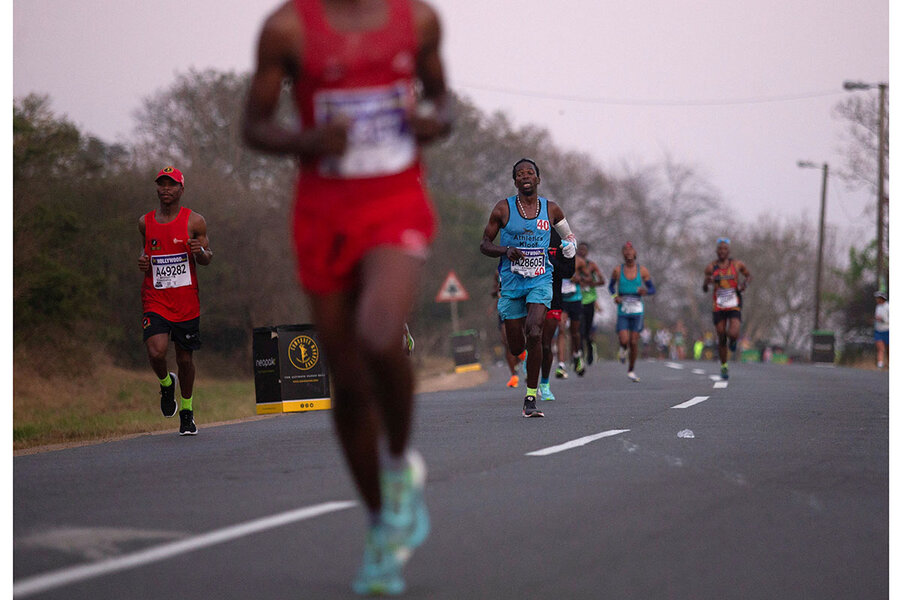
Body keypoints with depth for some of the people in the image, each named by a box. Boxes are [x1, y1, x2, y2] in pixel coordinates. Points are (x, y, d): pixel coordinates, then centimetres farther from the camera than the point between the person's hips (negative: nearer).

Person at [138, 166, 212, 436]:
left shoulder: (194, 221, 1)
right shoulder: (145, 222, 8)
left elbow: (207, 259, 5)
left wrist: (200, 251, -18)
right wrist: (142, 261, 2)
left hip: (186, 300, -1)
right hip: (155, 300, 1)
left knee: (185, 358, 6)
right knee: (156, 352, -19)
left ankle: (187, 411, 26)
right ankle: (166, 383, 15)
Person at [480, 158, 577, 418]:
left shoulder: (551, 209, 4)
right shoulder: (503, 209, -1)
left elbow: (568, 234, 21)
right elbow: (484, 244, 3)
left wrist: (570, 245, -2)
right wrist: (506, 250, -17)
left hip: (540, 280, 0)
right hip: (511, 282, 1)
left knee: (534, 334, -22)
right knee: (516, 346, 3)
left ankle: (531, 397, -16)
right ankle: (528, 369, 43)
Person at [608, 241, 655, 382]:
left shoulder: (642, 270, 0)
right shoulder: (618, 270, 0)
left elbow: (653, 289, 6)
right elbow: (611, 285, 15)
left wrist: (645, 291, -17)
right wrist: (614, 296, -5)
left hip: (637, 311, 1)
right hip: (622, 311, -1)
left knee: (634, 343, 0)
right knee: (624, 340, -14)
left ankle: (631, 371, 17)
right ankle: (623, 349, 24)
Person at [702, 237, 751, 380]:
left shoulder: (737, 265, -1)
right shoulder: (711, 267, -1)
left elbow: (748, 275, 18)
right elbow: (705, 290, 4)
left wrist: (744, 284, -4)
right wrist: (706, 282, -20)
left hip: (734, 306, -1)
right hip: (718, 308, 1)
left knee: (733, 334, -21)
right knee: (722, 339, 4)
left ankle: (734, 339, 18)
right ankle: (724, 367, 23)